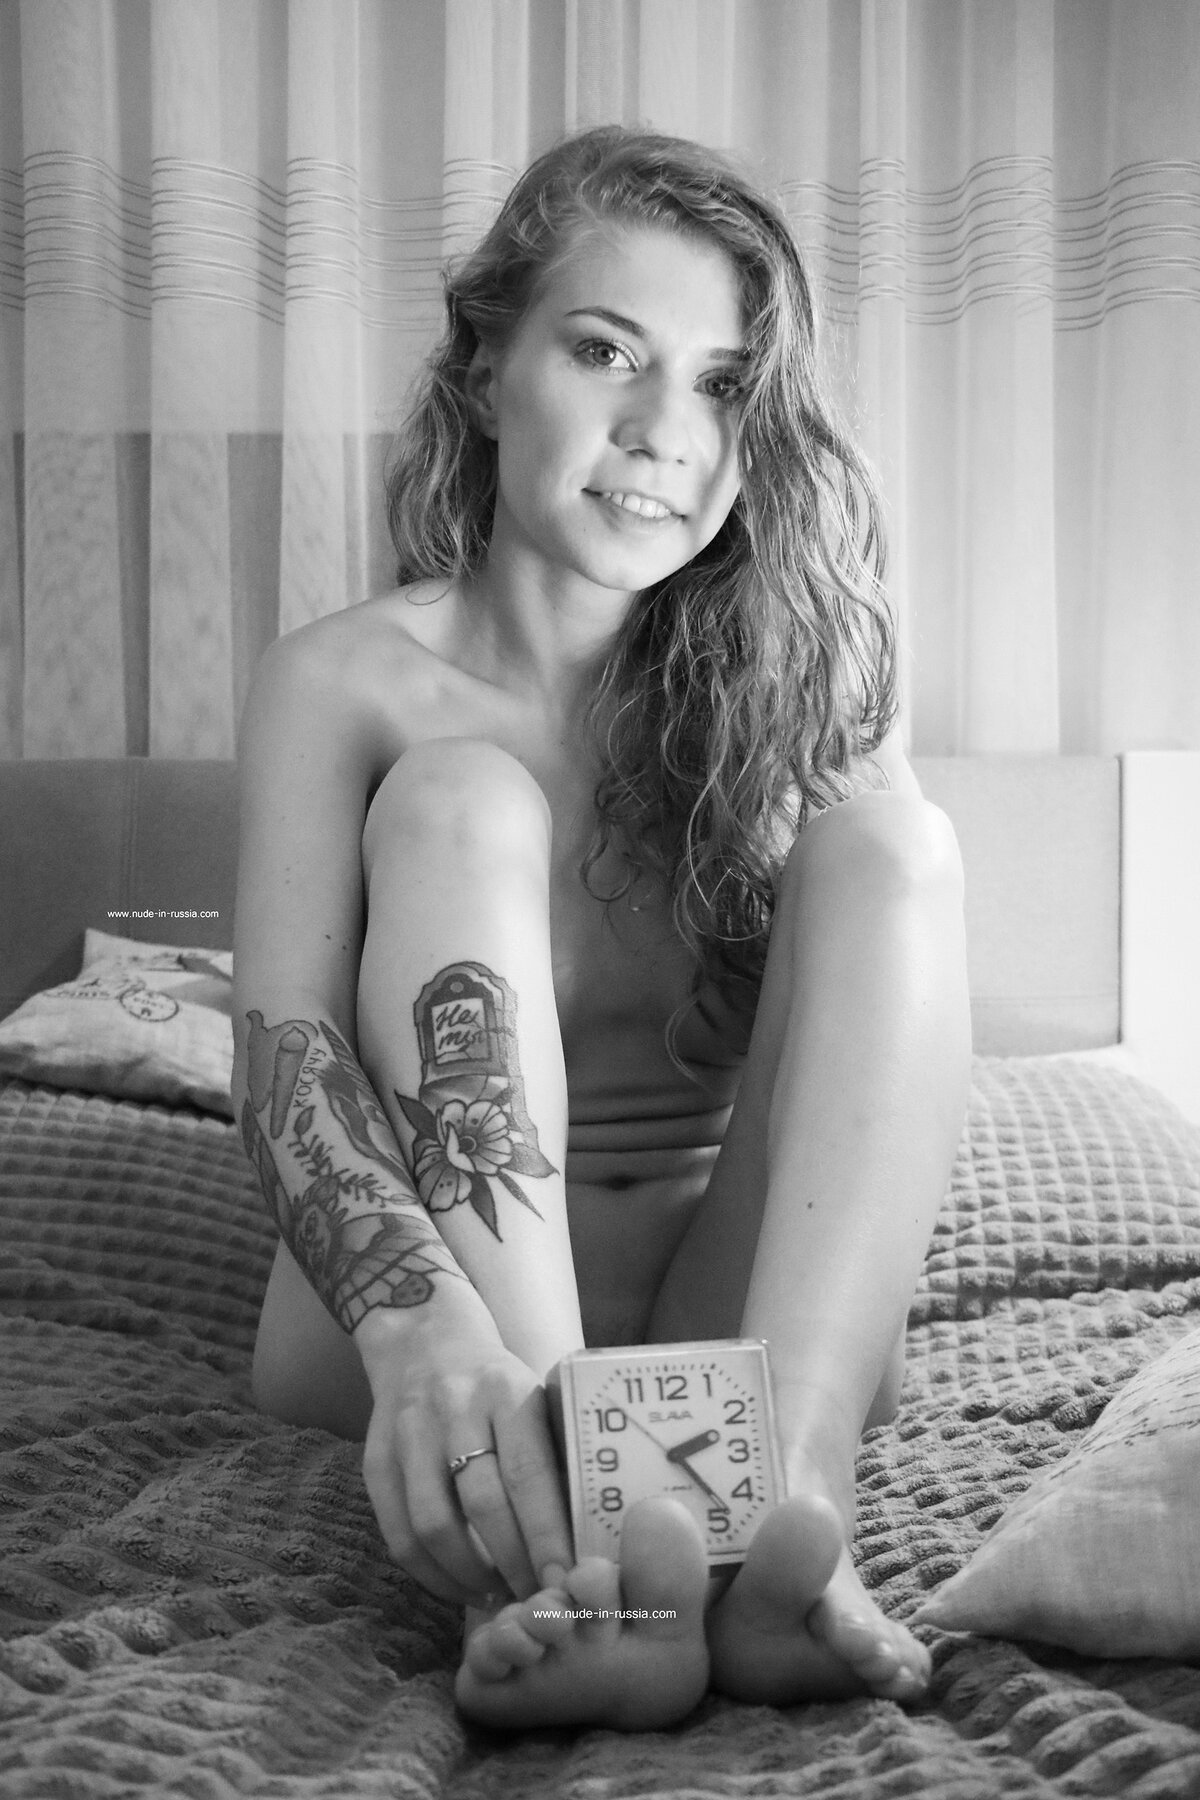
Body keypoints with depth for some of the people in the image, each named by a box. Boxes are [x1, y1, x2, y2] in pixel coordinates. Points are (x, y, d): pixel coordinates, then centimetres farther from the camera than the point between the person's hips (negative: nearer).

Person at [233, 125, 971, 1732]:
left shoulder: (786, 682, 2)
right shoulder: (343, 683, -3)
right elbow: (284, 1048, -16)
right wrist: (417, 1312, -39)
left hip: (739, 1305, 1)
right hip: (432, 1308, -1)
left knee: (890, 834, -18)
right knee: (458, 800, -22)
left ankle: (793, 1499, -36)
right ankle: (553, 1545, -39)